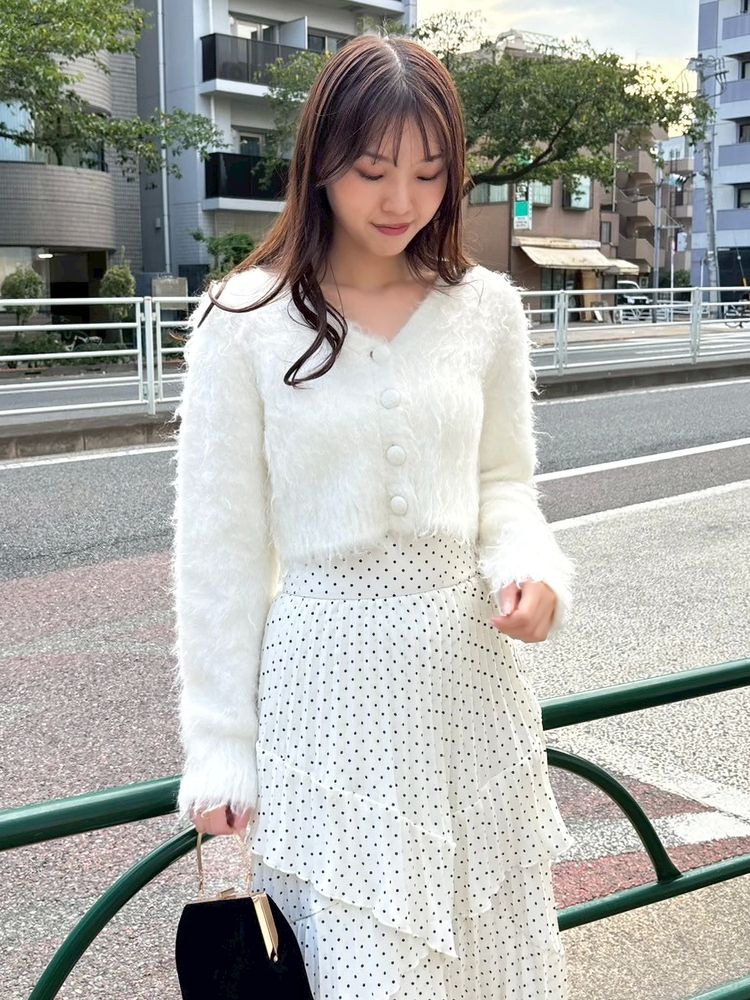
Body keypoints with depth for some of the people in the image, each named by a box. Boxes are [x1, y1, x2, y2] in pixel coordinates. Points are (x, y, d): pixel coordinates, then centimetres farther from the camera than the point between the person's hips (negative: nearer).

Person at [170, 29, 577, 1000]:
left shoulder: (487, 307, 3)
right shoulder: (242, 321, -6)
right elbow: (221, 545, -3)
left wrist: (532, 567, -10)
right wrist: (220, 747, -2)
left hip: (470, 673, 4)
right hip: (332, 675, -3)